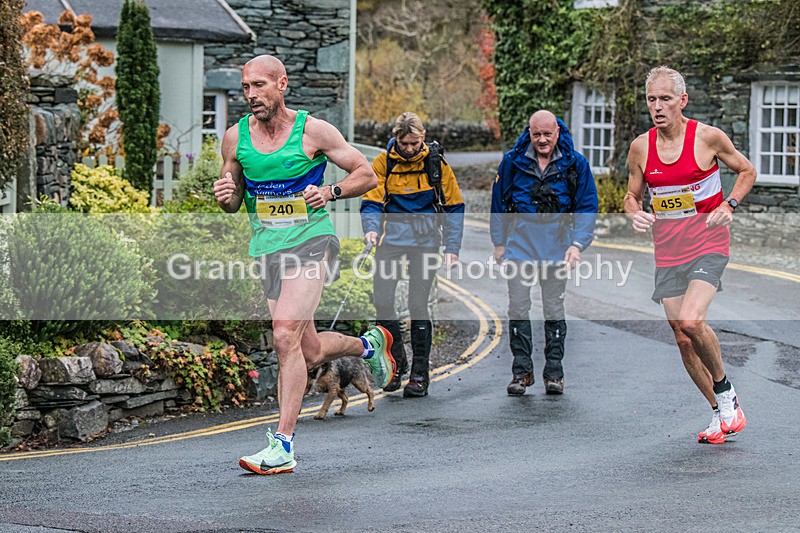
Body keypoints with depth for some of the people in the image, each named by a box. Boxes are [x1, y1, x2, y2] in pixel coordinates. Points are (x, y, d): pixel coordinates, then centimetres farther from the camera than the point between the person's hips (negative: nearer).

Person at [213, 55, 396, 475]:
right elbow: (233, 202, 15)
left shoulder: (312, 131, -7)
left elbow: (366, 175, 1)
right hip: (268, 247, 5)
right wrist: (225, 197, -8)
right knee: (310, 353, 11)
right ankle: (369, 344, 45)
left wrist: (330, 192, -17)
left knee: (285, 336, -22)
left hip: (311, 240, -5)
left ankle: (283, 446, -18)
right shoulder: (236, 137, 4)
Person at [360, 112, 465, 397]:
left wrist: (452, 248, -3)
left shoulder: (436, 163, -2)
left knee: (418, 305, -6)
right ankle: (397, 361, 15)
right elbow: (371, 202, -2)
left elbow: (454, 207, 3)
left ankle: (420, 374, 2)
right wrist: (371, 229, -23)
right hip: (392, 238, 2)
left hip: (425, 242, -2)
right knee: (382, 301, -6)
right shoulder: (383, 163, -1)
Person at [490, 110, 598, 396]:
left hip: (556, 245, -1)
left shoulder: (575, 164, -1)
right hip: (520, 241, 1)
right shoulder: (513, 161, 1)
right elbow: (498, 203, 10)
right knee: (518, 308, -2)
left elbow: (587, 207, 1)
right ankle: (521, 371, 7)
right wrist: (499, 243, 9)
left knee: (554, 310, 4)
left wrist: (577, 244, -10)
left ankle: (554, 373, 12)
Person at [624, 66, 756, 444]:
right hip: (668, 253, 4)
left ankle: (725, 389, 0)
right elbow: (632, 195, 14)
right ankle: (721, 413, 19)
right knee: (683, 339, 4)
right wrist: (635, 214, -9)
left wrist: (728, 205, -8)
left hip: (708, 247, -4)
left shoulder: (708, 137, -8)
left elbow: (747, 171, 7)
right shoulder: (641, 147, 1)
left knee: (691, 321, -25)